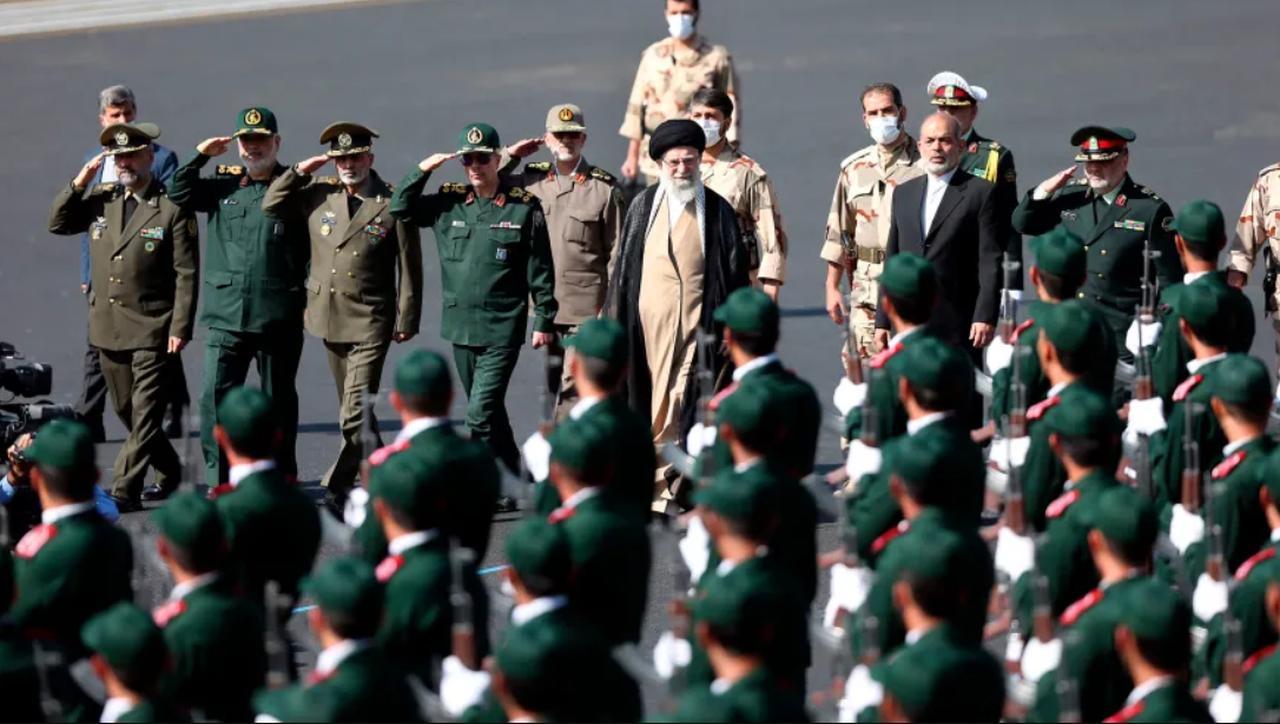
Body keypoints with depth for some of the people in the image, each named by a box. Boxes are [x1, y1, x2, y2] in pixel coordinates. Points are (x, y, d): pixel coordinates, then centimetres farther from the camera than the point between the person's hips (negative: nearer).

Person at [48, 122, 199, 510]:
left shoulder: (172, 208, -9)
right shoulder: (100, 199, 8)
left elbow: (186, 274, -10)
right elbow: (58, 223, 8)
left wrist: (180, 328, -14)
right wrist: (80, 182, -4)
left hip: (152, 329, -6)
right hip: (107, 327, 6)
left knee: (145, 412, -7)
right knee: (128, 411, 16)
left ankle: (125, 490, -7)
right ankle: (169, 471, 32)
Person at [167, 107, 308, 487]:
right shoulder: (222, 184, 12)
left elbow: (312, 249, 1)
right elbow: (178, 193, 7)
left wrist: (310, 298, -7)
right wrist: (200, 156, -2)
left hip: (278, 319, -2)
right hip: (225, 316, 2)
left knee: (279, 401, 8)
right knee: (214, 397, -7)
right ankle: (218, 481, -4)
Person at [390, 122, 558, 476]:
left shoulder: (524, 206, -5)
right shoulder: (449, 202, 7)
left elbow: (540, 269, -2)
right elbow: (400, 209, 10)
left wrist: (543, 320, -3)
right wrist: (422, 171, -2)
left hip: (502, 328, -5)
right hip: (461, 325, 5)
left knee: (481, 414, -14)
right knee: (488, 413, 15)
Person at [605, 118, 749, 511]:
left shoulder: (717, 210, 5)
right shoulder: (644, 206, 9)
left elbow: (735, 272, 7)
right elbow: (624, 266, 12)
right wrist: (615, 323, 9)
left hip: (697, 323, -2)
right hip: (649, 320, 2)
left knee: (681, 404, -8)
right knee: (650, 401, 3)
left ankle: (665, 489, -6)